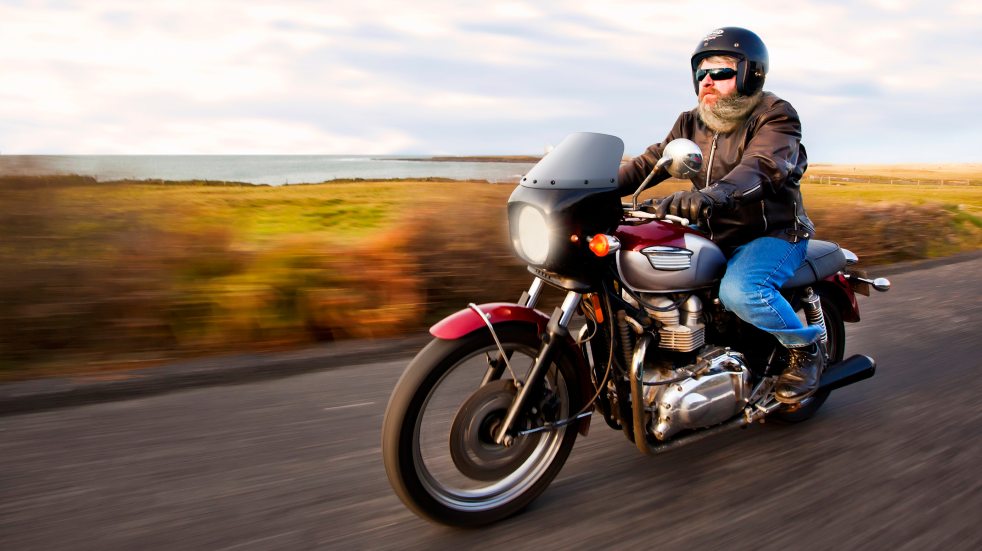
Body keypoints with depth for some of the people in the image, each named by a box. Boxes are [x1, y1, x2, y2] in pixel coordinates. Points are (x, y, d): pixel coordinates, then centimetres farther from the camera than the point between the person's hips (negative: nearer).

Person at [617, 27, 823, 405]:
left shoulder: (775, 116, -10)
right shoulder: (691, 124, 11)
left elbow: (761, 166, -30)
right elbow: (651, 161, 2)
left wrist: (713, 195, -52)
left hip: (774, 234, -6)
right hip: (716, 236, 7)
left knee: (739, 291, -35)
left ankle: (806, 347, -5)